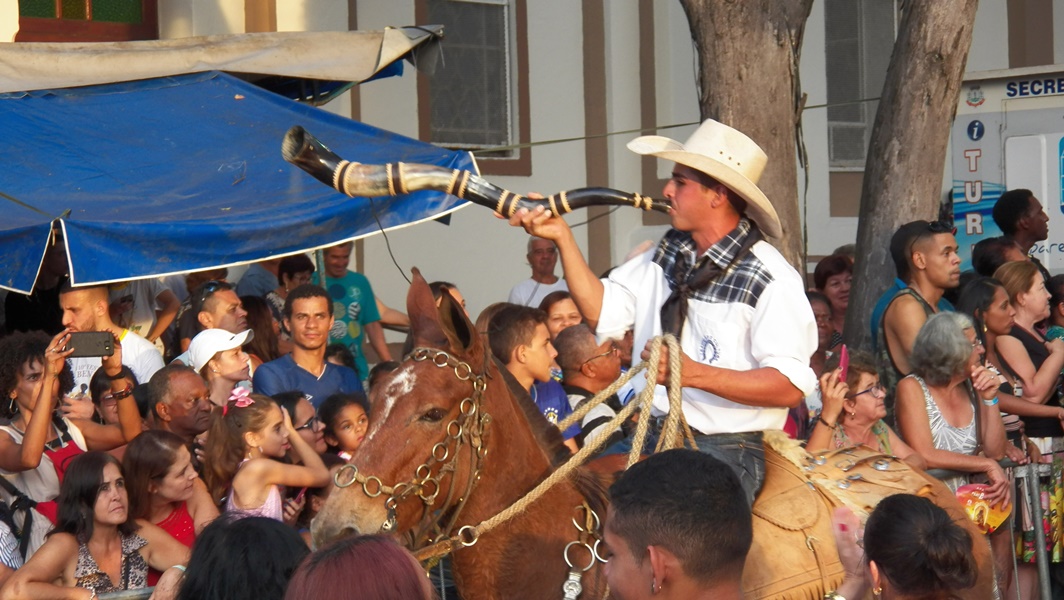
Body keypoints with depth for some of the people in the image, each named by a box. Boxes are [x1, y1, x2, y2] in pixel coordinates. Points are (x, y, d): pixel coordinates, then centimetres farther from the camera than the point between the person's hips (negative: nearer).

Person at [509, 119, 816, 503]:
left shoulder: (771, 280, -11)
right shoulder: (667, 256, 12)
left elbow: (790, 387, -18)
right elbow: (601, 311, 11)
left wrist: (695, 373, -27)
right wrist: (562, 237, 5)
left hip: (724, 452, -7)